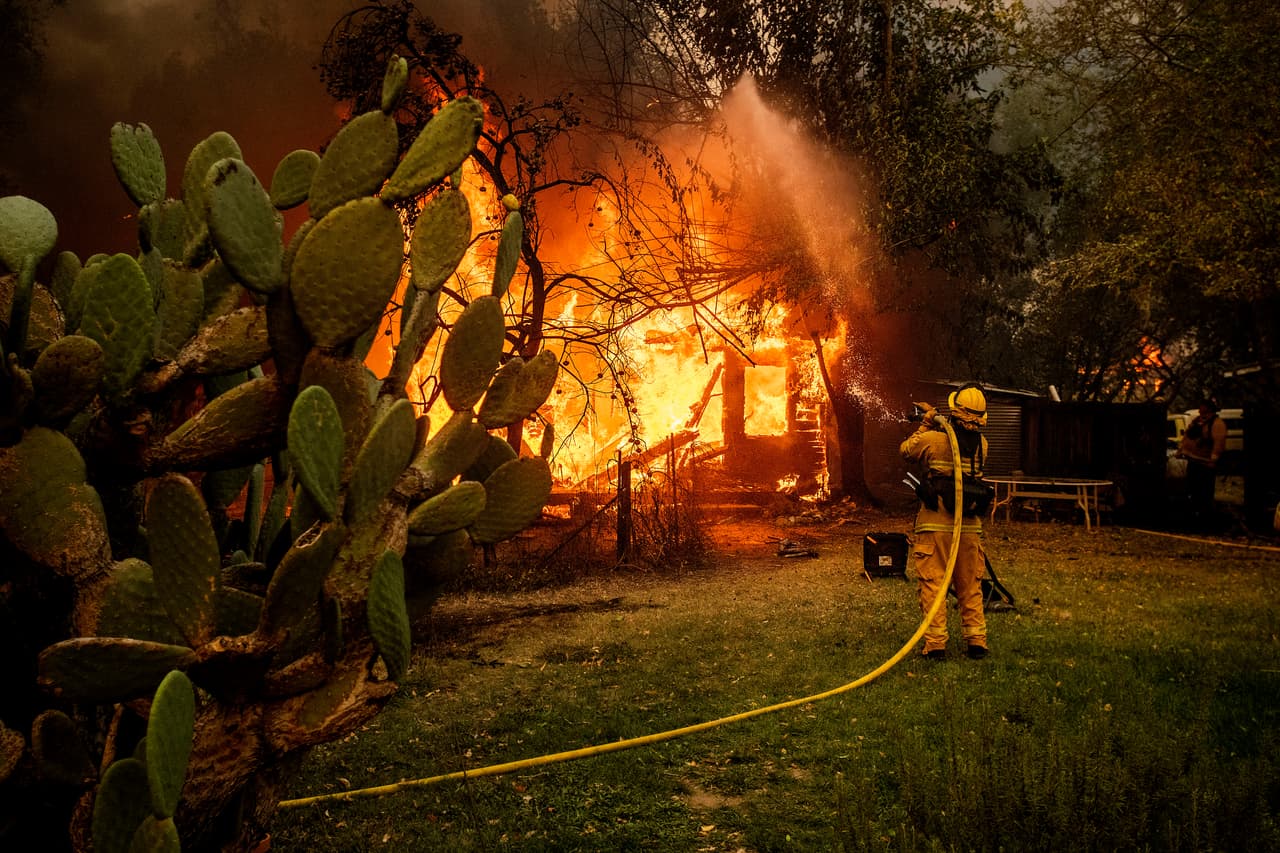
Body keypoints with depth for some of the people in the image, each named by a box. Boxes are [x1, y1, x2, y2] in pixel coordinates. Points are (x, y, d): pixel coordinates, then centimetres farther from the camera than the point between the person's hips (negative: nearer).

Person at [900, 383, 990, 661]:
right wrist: (939, 424, 23)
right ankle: (976, 641, 15)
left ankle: (935, 644, 2)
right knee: (970, 587, 14)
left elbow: (906, 450, 6)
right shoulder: (981, 445, -2)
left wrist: (926, 424, 15)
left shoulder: (932, 440, -14)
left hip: (934, 526, -3)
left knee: (933, 585, 3)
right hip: (969, 528, 3)